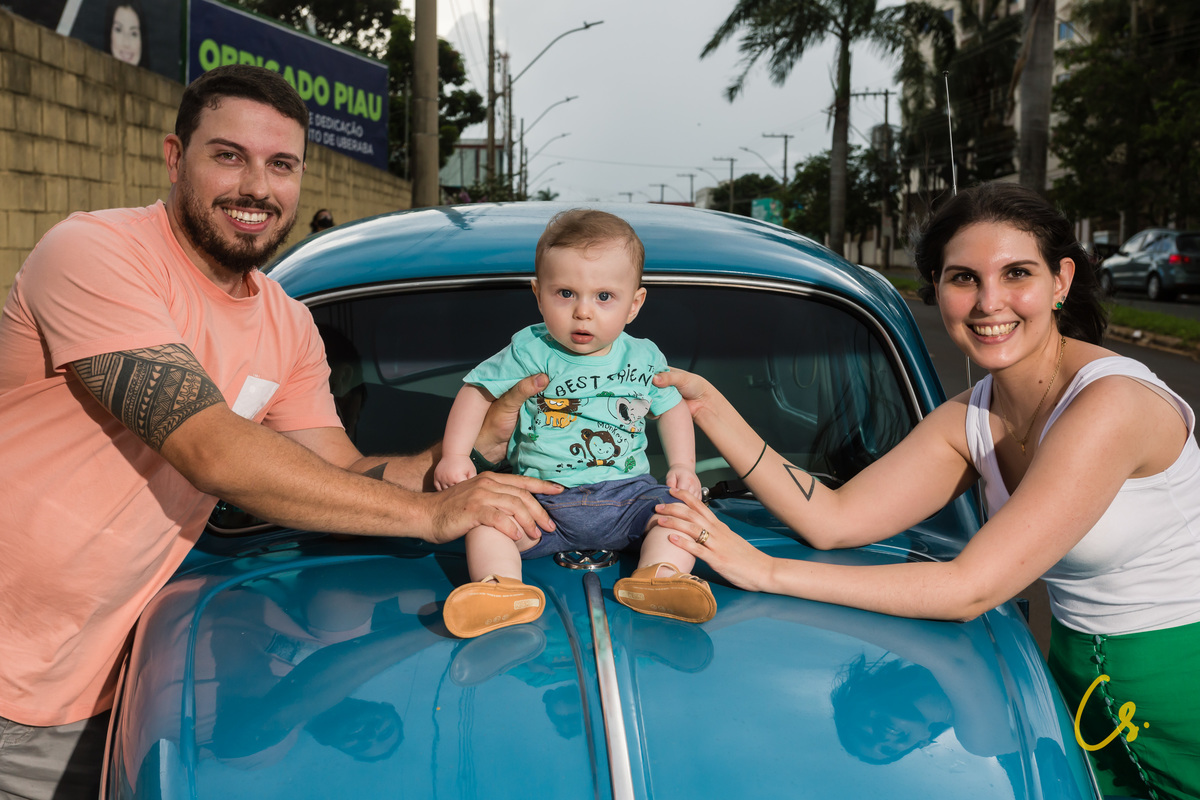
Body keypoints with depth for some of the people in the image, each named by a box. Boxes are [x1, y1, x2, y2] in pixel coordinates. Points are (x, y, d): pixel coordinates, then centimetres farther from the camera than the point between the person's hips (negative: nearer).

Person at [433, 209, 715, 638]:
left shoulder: (644, 358, 3)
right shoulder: (529, 353, -3)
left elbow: (671, 407, 16)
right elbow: (477, 390, 3)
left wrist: (682, 466, 3)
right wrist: (455, 455, -5)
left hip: (626, 494, 2)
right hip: (542, 497, -1)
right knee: (485, 517, -24)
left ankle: (659, 576, -38)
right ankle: (501, 586, -41)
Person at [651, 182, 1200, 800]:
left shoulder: (1113, 401, -27)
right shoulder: (967, 419, -3)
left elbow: (972, 588, -29)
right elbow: (833, 520, -11)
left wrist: (767, 572, -30)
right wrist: (708, 405, -15)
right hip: (1079, 676, 6)